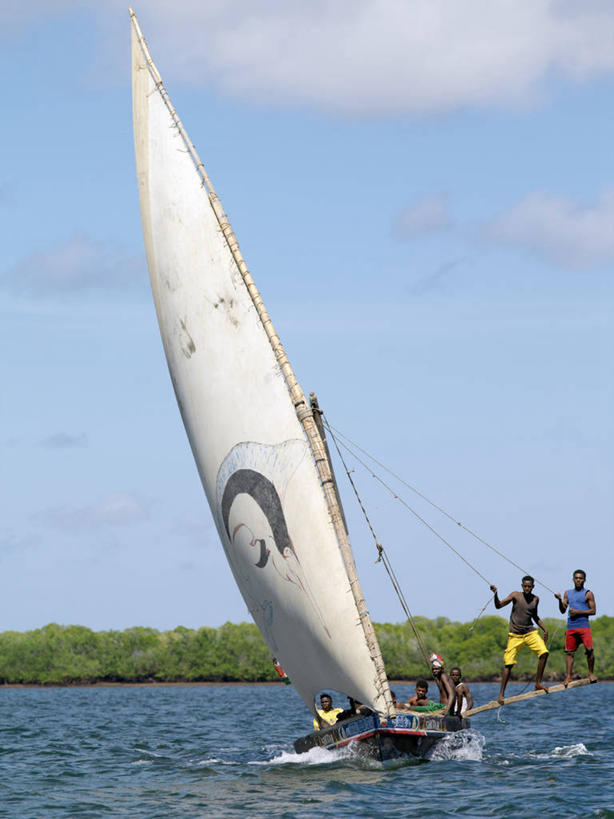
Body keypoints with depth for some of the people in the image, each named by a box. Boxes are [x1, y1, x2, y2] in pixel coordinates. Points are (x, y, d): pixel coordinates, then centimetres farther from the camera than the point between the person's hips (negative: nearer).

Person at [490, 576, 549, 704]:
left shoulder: (535, 599, 8)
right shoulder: (515, 595, -4)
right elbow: (499, 606, -11)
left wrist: (545, 629, 15)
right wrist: (495, 594, -28)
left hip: (530, 632, 3)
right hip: (515, 635, -3)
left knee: (544, 652, -19)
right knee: (509, 663, -7)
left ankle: (538, 684, -7)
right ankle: (501, 694, 1)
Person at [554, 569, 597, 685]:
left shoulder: (588, 594, 4)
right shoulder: (568, 593, 17)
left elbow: (593, 611, -2)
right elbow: (563, 611, 15)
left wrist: (578, 612, -11)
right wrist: (560, 600, -2)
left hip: (584, 626, -4)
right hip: (571, 626, 4)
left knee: (589, 649, -15)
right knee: (569, 652, 2)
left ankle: (591, 673, 0)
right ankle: (568, 677, 5)